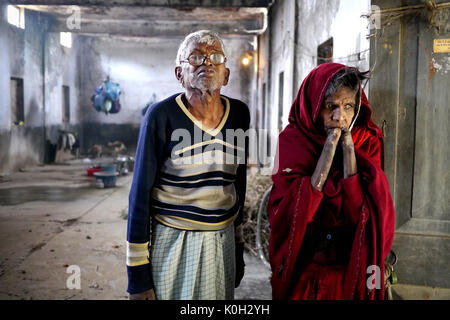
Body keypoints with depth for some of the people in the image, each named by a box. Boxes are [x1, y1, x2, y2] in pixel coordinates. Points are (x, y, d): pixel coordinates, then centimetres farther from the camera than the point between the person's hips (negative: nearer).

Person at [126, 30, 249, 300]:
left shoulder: (239, 114, 0)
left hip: (222, 243, 4)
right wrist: (138, 272, -10)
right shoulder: (162, 115, -13)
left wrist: (239, 245, 15)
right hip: (173, 243, -4)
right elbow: (141, 193, -10)